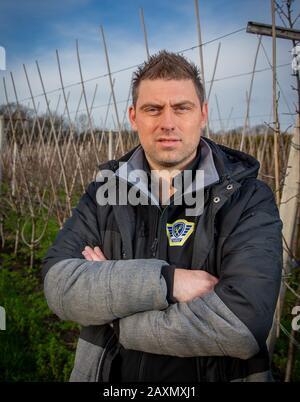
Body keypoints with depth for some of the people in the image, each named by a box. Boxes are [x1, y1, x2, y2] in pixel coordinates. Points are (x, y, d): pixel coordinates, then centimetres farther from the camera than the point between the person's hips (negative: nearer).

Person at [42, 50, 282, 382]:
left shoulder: (249, 199, -16)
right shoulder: (104, 192, -5)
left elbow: (244, 322, -28)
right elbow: (58, 284, -16)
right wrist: (164, 281, -29)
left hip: (214, 374, -2)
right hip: (108, 374, 3)